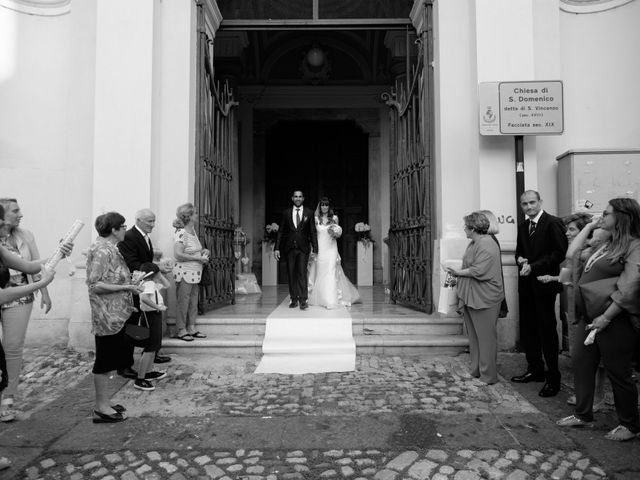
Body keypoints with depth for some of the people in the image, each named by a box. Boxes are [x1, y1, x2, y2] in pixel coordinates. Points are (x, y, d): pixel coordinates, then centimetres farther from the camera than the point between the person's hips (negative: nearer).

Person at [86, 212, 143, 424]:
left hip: (115, 314, 10)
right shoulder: (102, 250, -17)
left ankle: (103, 404, 27)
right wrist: (126, 287, -22)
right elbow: (95, 285, -20)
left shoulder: (110, 248, 12)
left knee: (111, 359, 16)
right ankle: (101, 409, 12)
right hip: (107, 316, -10)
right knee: (105, 360, 0)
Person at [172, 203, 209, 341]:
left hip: (194, 273, 9)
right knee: (183, 302, 0)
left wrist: (203, 251, 8)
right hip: (184, 272, -9)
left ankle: (191, 328, 22)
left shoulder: (192, 230, 12)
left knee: (193, 302, 13)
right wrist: (198, 258, -18)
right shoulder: (181, 233, -15)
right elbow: (178, 254, -23)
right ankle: (181, 331, 10)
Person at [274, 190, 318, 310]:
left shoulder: (309, 213, 5)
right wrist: (277, 248, 1)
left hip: (303, 248, -2)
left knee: (302, 273, -9)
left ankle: (303, 300, -6)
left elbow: (313, 232, 4)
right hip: (289, 248, 2)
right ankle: (294, 300, 13)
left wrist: (314, 249, -3)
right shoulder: (286, 212, 7)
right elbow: (280, 231, 7)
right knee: (291, 274, 5)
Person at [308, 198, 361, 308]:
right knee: (320, 273, 3)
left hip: (331, 249, -1)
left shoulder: (334, 218, 5)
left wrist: (334, 233, -12)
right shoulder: (316, 219, 6)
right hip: (320, 249, 1)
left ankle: (331, 301, -6)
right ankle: (319, 298, 16)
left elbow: (338, 234, 10)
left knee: (331, 273, -8)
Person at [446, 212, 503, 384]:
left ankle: (488, 376, 13)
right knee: (474, 337, 16)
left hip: (484, 299, -10)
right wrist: (457, 273, 3)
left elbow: (478, 271, -23)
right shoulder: (474, 243, 13)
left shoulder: (486, 245, -18)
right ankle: (476, 371, 28)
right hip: (471, 298, 10)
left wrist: (458, 272, -12)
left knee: (486, 338, 2)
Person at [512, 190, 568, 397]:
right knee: (528, 329, 11)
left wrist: (533, 266, -17)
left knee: (547, 330, 0)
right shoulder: (522, 226, 14)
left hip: (544, 284, -7)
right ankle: (535, 370, 25)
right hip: (526, 285, 7)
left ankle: (553, 378, 10)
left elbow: (560, 253, -13)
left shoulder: (553, 223, -8)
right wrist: (520, 259, -1)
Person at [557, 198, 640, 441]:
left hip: (614, 321, -8)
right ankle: (583, 415, 26)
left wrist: (606, 317, -21)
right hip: (591, 317, 8)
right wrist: (589, 226, 15)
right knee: (581, 363, 12)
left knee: (618, 373, 5)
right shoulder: (608, 245, 13)